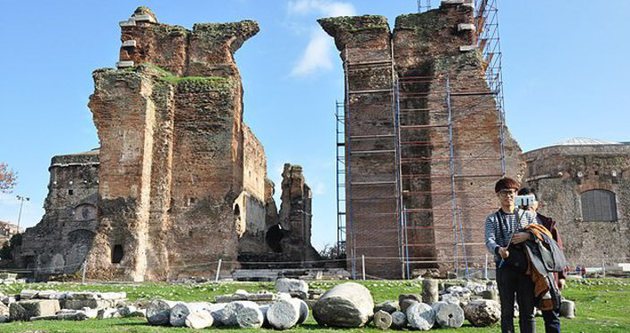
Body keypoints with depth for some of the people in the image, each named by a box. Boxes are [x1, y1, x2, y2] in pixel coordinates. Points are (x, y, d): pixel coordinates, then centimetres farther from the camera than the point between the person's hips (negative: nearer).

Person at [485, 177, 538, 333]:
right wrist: (498, 250, -29)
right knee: (507, 311, 1)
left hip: (526, 267, 1)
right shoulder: (492, 219, 9)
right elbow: (489, 240, -6)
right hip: (505, 267, -1)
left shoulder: (528, 215, 16)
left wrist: (528, 235, -14)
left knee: (527, 311, 3)